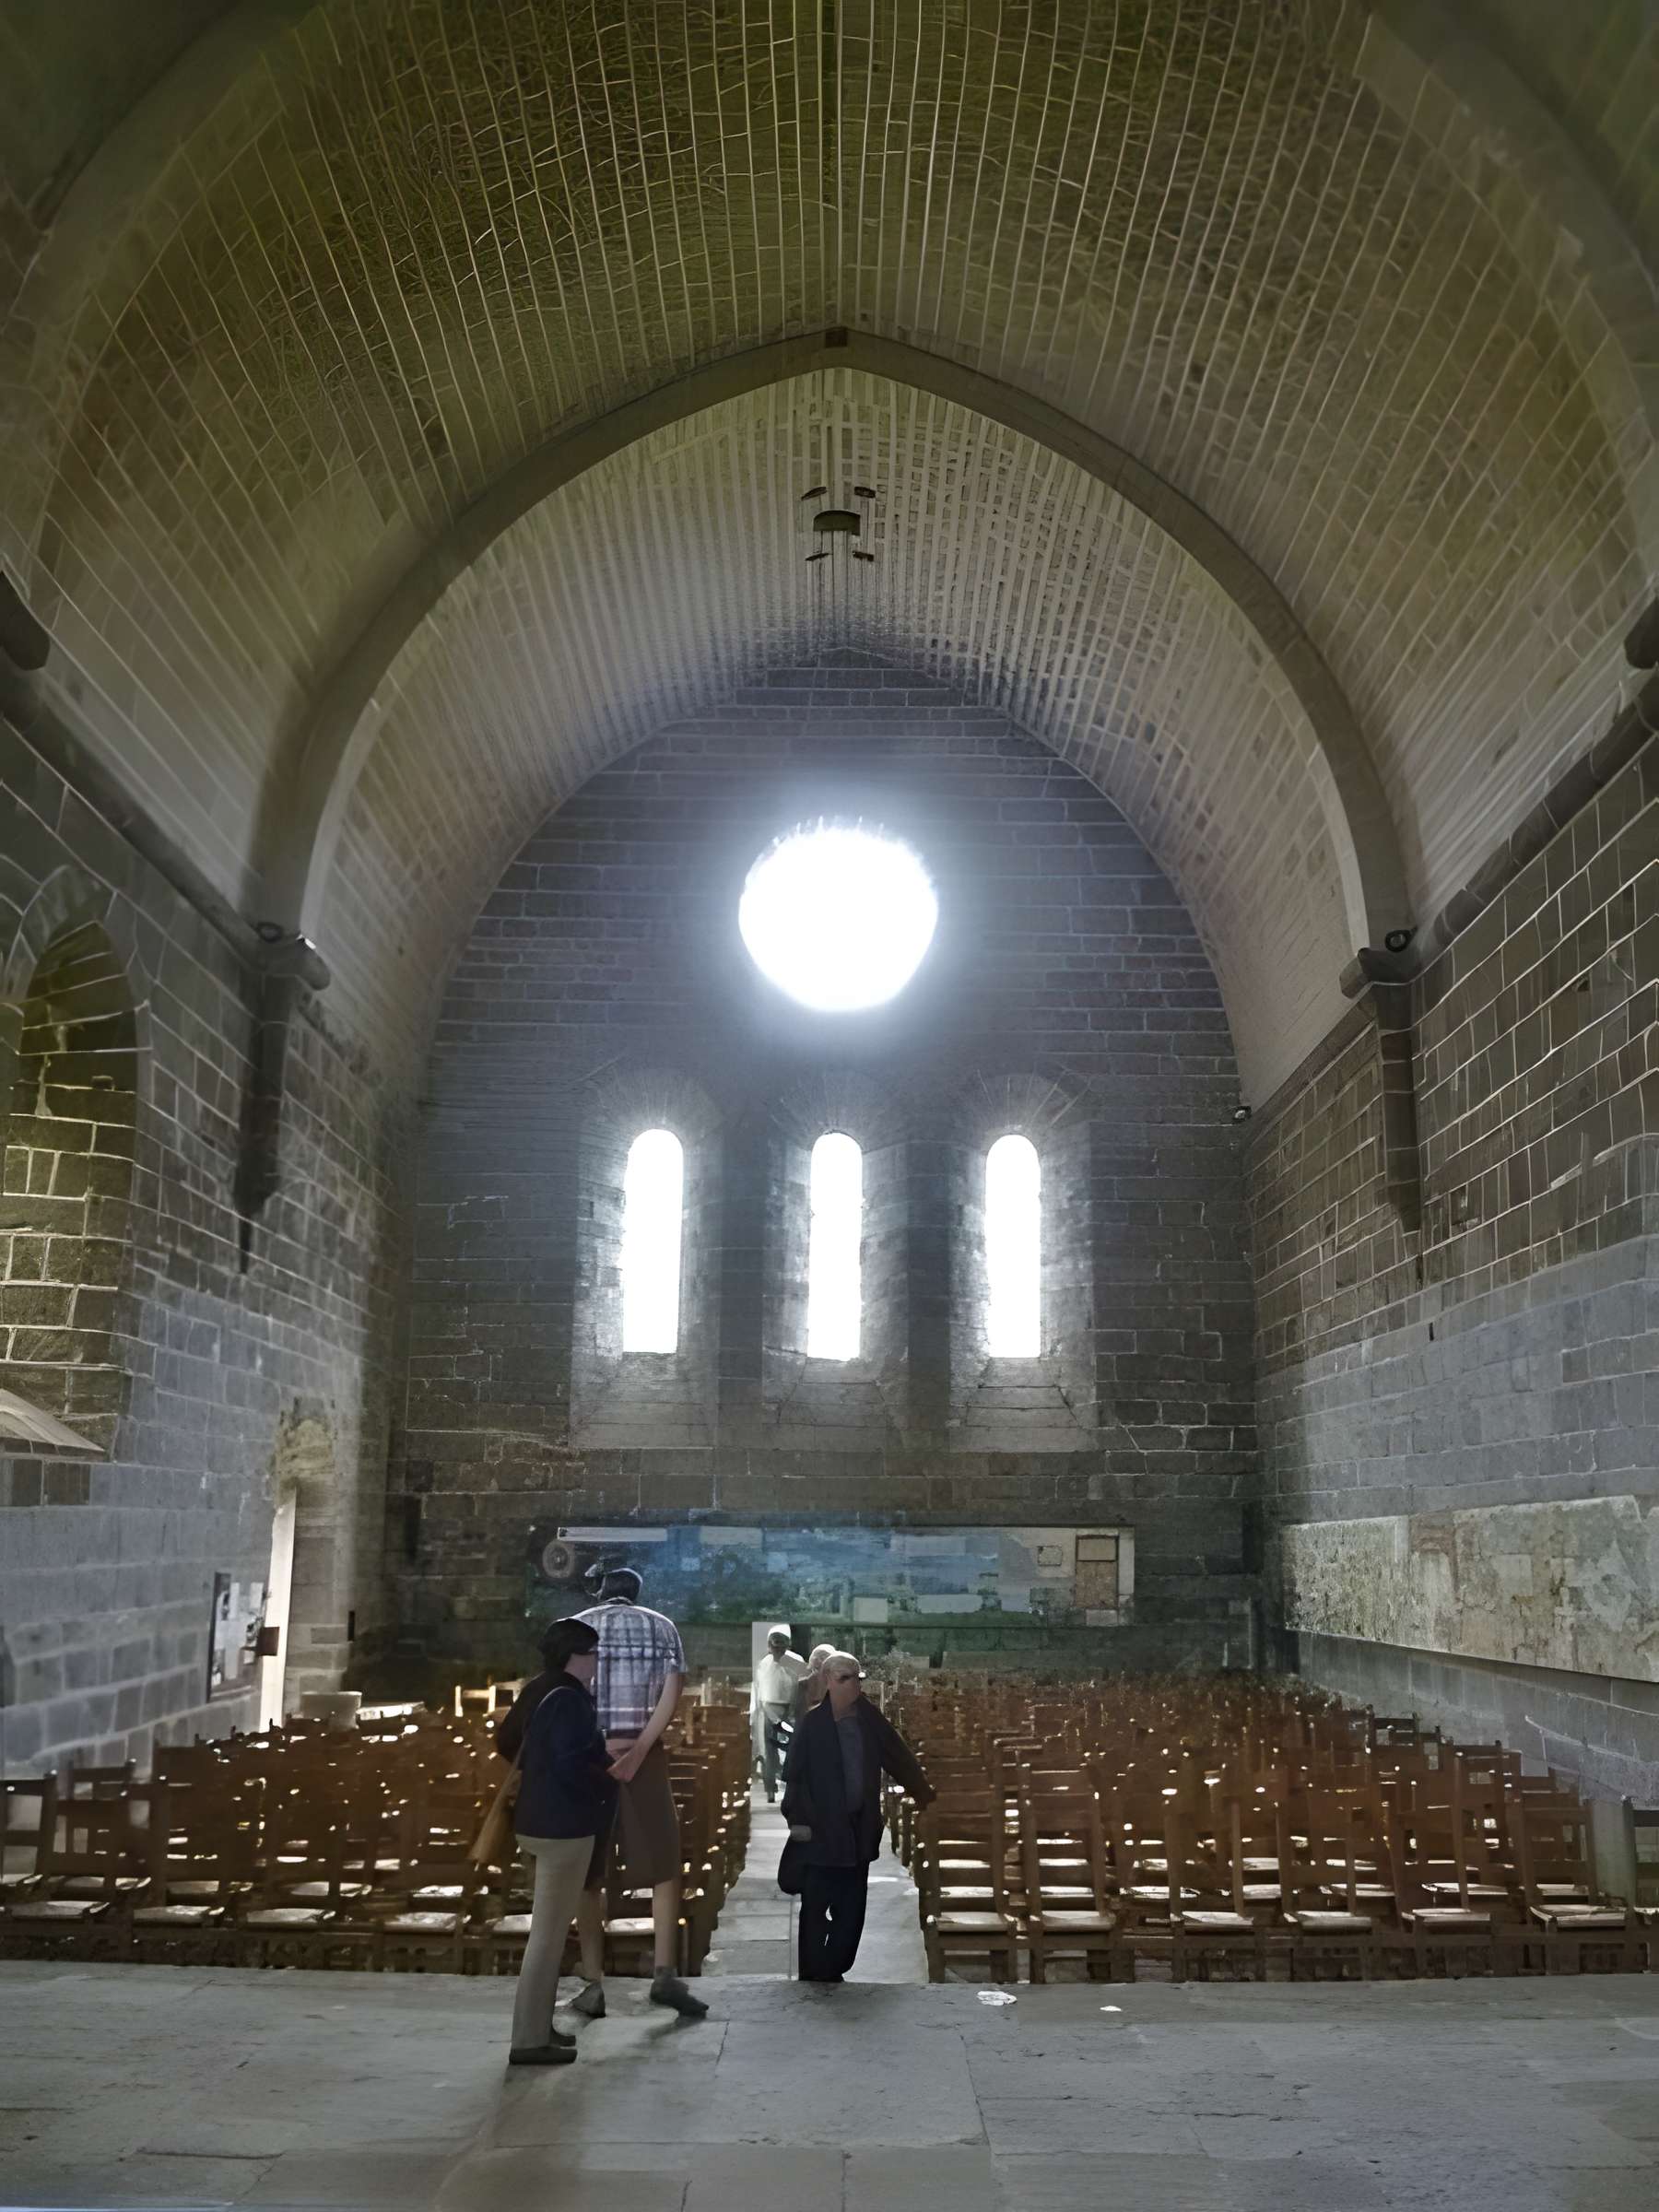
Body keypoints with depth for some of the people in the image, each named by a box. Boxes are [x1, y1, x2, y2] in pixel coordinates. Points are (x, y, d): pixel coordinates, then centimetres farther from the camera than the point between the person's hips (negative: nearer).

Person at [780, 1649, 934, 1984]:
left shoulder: (871, 1720, 1)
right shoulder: (812, 1724, -11)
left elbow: (900, 1758, 9)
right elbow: (793, 1774, -10)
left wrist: (925, 1794, 10)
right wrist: (797, 1819, -14)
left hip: (859, 1831, 4)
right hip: (822, 1832, -4)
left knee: (851, 1910, 10)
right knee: (815, 1909, 3)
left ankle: (833, 1974, 23)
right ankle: (812, 1979, 12)